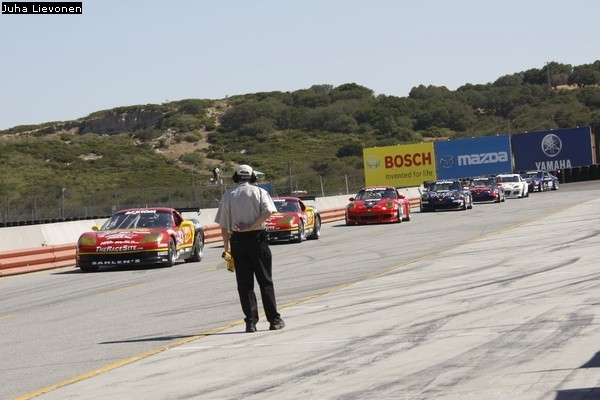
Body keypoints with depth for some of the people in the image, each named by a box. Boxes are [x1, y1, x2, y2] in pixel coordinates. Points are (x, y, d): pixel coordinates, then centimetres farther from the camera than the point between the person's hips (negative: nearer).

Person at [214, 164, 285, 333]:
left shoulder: (227, 195, 6)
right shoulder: (259, 192, 2)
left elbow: (223, 225, 4)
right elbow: (268, 212, -17)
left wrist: (227, 247, 11)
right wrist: (250, 227, -15)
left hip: (237, 241, 1)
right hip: (257, 238, -1)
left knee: (244, 284, 5)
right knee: (265, 281, 5)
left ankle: (251, 321, -2)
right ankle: (274, 320, 5)